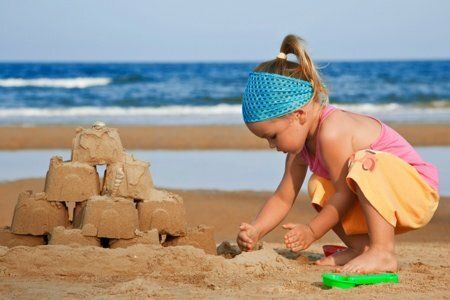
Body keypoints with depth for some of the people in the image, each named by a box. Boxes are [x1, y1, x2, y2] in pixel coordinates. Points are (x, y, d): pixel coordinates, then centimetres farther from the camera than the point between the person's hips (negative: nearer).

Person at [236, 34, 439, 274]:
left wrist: (312, 231, -16)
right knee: (319, 187, 4)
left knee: (366, 163, -34)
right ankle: (360, 247, -4)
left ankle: (383, 252, -31)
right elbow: (282, 198, 5)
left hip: (420, 191, -9)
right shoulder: (302, 139, 4)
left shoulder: (332, 133, -26)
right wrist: (255, 231, -9)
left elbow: (345, 193, -22)